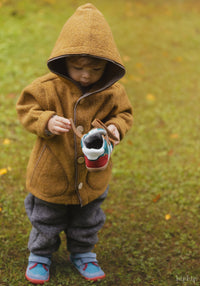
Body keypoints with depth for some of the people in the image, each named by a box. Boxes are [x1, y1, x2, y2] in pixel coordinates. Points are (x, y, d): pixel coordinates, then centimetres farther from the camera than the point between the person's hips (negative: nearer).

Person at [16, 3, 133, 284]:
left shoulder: (112, 92, -12)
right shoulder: (47, 87, -20)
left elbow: (124, 113, 2)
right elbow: (26, 110, -12)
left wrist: (116, 127, -20)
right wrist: (46, 122, -31)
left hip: (92, 174, 2)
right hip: (51, 174, -2)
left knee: (87, 221, 22)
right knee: (46, 220, 18)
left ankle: (83, 253, 46)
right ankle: (40, 255, 41)